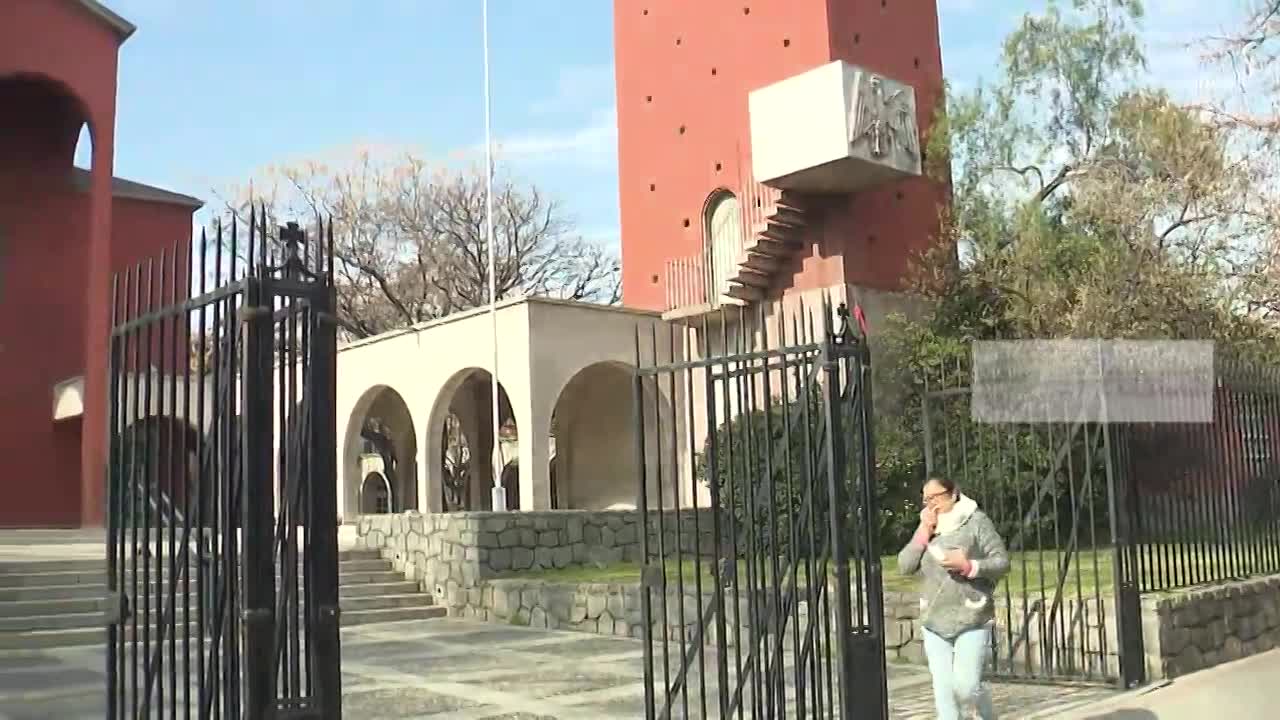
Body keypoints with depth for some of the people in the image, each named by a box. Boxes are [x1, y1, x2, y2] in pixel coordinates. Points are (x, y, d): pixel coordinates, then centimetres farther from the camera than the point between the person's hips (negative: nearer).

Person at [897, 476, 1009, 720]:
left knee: (966, 686, -9)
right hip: (934, 622, 4)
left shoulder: (976, 521, -4)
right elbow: (905, 566, 0)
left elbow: (1002, 562, -6)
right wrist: (924, 531, -7)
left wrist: (968, 566, -21)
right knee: (943, 689, 2)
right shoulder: (927, 528, 10)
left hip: (972, 620, -4)